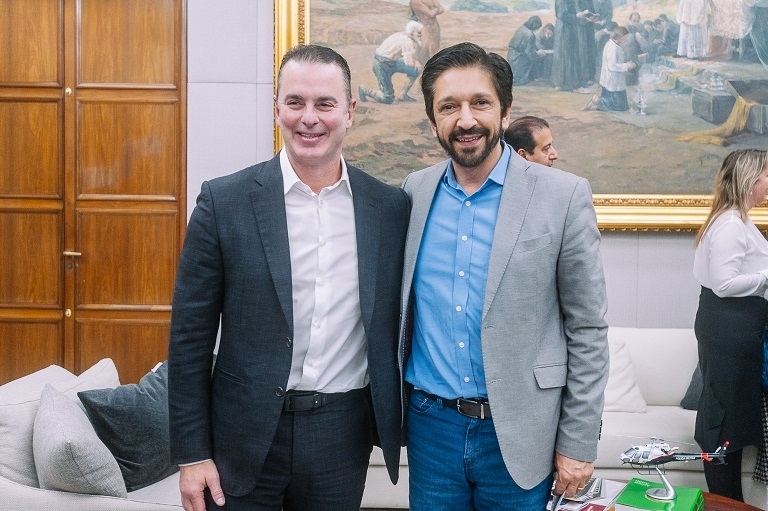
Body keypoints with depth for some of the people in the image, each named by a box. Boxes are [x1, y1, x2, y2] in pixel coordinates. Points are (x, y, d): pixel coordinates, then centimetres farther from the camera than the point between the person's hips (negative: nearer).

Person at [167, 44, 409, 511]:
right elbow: (190, 336, -3)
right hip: (247, 434, -1)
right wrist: (192, 453, -5)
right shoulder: (224, 201, -6)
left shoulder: (391, 207, 1)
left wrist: (398, 430, 8)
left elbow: (396, 326, 8)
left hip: (345, 435, 2)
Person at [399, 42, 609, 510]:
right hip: (430, 424, 3)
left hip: (518, 432, -2)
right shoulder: (414, 192, 2)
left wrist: (579, 444, -5)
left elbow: (587, 330, -5)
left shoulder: (564, 197, -8)